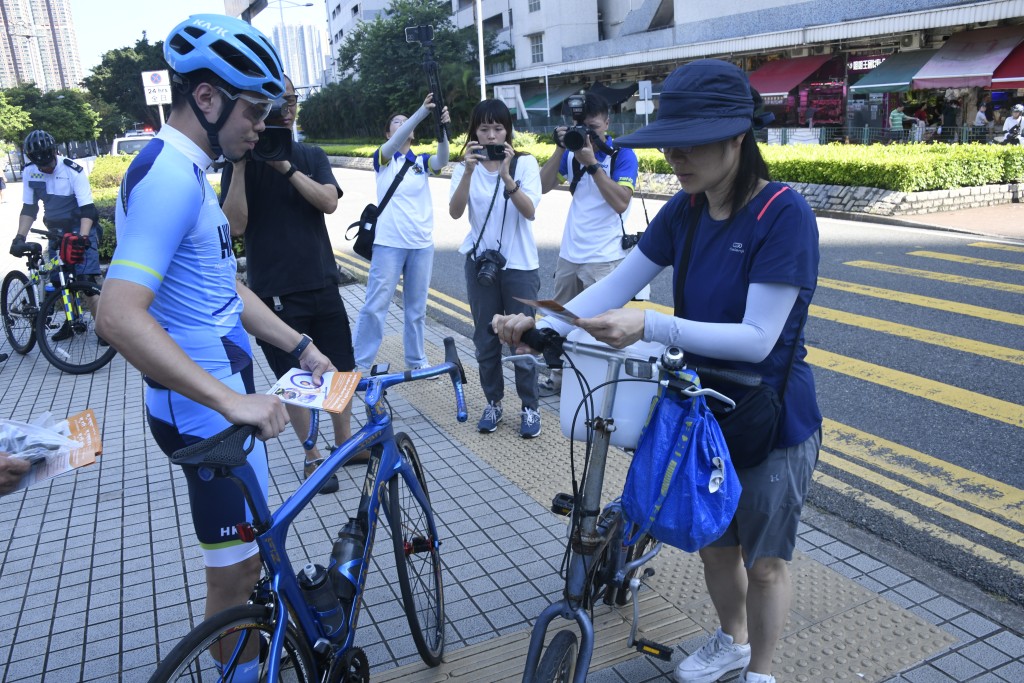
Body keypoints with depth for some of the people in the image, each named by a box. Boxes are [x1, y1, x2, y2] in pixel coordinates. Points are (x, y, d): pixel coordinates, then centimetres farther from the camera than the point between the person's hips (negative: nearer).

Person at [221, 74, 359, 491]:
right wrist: (241, 165, -20)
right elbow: (235, 225, -14)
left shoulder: (312, 156, 7)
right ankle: (312, 457, 22)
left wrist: (285, 167, -21)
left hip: (322, 283, 4)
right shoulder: (241, 163, -2)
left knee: (340, 367, 11)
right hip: (275, 292, -3)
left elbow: (329, 201, -11)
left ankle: (345, 442, 29)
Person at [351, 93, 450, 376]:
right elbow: (395, 144, -19)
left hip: (422, 244, 3)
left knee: (417, 307, 12)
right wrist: (422, 111, -32)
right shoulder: (383, 158, 2)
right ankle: (360, 363, 5)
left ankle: (416, 359, 25)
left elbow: (442, 160, -12)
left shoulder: (422, 161, 9)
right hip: (389, 243, -3)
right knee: (375, 305, -4)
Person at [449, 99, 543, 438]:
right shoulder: (466, 166, 1)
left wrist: (506, 176, -30)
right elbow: (455, 212, -13)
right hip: (480, 263, 2)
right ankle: (493, 403, 24)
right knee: (485, 338, 9)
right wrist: (468, 172, -26)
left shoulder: (524, 163, -4)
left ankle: (530, 407, 15)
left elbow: (529, 212, -17)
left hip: (519, 265, -2)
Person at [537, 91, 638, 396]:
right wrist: (560, 148, -9)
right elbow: (543, 187, 1)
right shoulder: (572, 151, 8)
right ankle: (559, 377, 29)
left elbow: (621, 202, -19)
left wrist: (591, 163, -22)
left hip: (604, 257, -6)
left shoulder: (622, 155, -6)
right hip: (569, 253, 6)